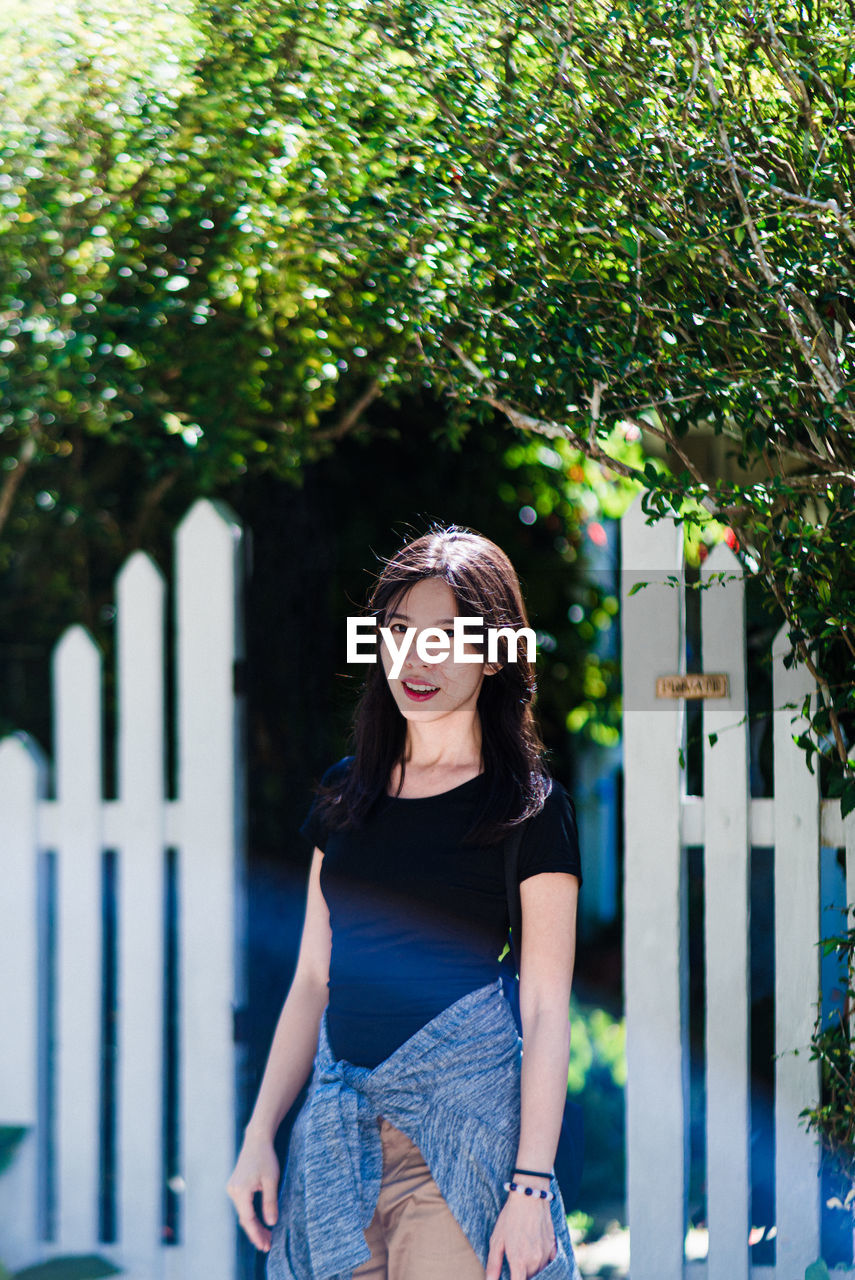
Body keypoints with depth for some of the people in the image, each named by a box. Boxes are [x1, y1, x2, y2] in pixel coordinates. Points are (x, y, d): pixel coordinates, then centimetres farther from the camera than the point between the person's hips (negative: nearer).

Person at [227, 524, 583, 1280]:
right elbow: (313, 980, 15)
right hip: (337, 1124, 5)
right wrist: (259, 1134, 9)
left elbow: (545, 1014, -6)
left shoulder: (530, 808, -3)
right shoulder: (344, 796, 12)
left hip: (459, 1116, -5)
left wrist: (532, 1184, -13)